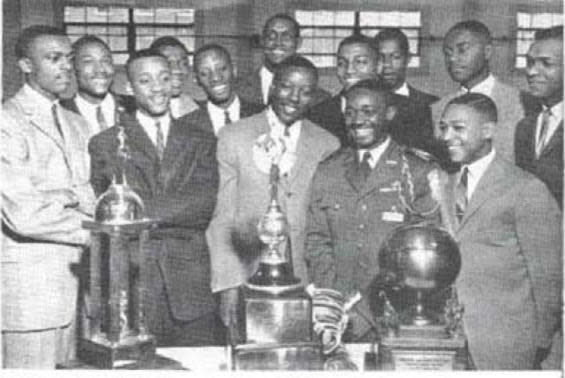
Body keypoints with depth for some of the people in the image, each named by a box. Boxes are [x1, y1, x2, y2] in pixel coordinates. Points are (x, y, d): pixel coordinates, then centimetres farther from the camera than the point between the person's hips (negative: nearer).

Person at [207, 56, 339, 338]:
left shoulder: (328, 145, 7)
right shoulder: (233, 137, 2)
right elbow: (220, 219, 0)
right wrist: (228, 285, -8)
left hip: (305, 283, 2)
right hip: (247, 280, -1)